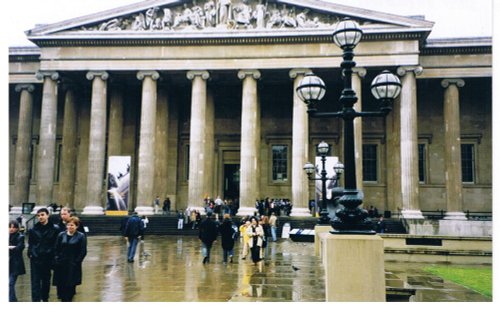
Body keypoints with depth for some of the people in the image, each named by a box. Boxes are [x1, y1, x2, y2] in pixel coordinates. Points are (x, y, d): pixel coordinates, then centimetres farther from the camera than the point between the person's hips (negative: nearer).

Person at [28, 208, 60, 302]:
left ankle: (45, 299, 30)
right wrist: (30, 253, -1)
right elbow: (30, 244, 9)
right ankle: (36, 300, -4)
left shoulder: (55, 229, -4)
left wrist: (52, 254, -7)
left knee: (46, 280, 13)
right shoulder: (33, 229, 4)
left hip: (48, 259, -1)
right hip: (35, 259, 1)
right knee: (35, 281, -3)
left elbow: (57, 244, -2)